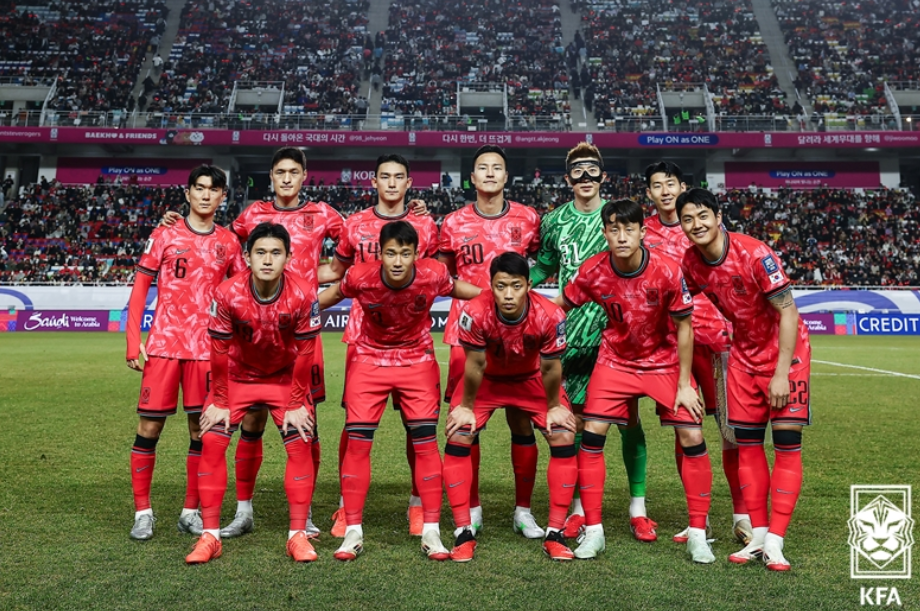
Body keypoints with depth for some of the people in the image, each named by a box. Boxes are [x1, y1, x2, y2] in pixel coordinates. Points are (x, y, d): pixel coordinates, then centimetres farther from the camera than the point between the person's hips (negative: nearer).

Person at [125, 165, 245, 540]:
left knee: (202, 430, 5)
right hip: (163, 345, -2)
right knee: (149, 426, 0)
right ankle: (143, 512, 13)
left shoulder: (228, 242, 9)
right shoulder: (166, 235, 3)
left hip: (207, 350, 2)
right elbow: (140, 288, 3)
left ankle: (191, 512, 18)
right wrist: (133, 341, -5)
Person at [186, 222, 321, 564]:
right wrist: (219, 403, -9)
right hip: (237, 376, 0)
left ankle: (298, 535, 1)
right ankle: (210, 536, 1)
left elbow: (304, 353, -16)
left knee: (300, 444, -11)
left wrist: (297, 404, -12)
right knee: (211, 442, -10)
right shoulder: (227, 294, -25)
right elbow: (219, 351, -14)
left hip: (285, 378, 0)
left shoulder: (303, 295, -25)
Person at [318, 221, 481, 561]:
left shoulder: (433, 275, -22)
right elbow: (331, 296, -1)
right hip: (368, 358, 0)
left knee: (426, 441, -5)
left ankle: (431, 531, 7)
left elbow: (458, 290, 0)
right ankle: (353, 532, 6)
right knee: (357, 441, -6)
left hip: (418, 361, 0)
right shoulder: (360, 277, -22)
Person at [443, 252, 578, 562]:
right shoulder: (475, 313, -36)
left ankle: (555, 533, 1)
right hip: (487, 379, 0)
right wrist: (466, 406, -10)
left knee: (564, 438, -12)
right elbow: (475, 364, -21)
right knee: (457, 437, -15)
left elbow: (550, 367, -18)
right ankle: (464, 532, -2)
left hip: (532, 379, 1)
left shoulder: (549, 316, -34)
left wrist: (554, 406, -7)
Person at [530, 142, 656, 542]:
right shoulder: (555, 221, 7)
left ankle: (638, 509, 11)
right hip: (574, 332, 1)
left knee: (628, 415, 0)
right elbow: (543, 268, 20)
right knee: (577, 417, 5)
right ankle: (579, 508, 17)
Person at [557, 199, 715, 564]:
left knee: (692, 438, -9)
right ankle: (593, 531, 4)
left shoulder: (667, 272, -22)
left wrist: (684, 384, -10)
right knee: (591, 433, -10)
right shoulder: (592, 272, -17)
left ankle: (697, 534, 8)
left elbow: (684, 327, -12)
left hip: (665, 361, -1)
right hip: (615, 360, 1)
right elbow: (558, 308, -1)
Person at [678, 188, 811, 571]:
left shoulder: (754, 254, -24)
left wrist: (781, 373, -23)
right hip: (744, 354, 5)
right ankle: (758, 536, 14)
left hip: (785, 351, -5)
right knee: (747, 444, 5)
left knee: (787, 442, -9)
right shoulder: (691, 262, -7)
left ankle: (775, 543, -3)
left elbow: (788, 312, -21)